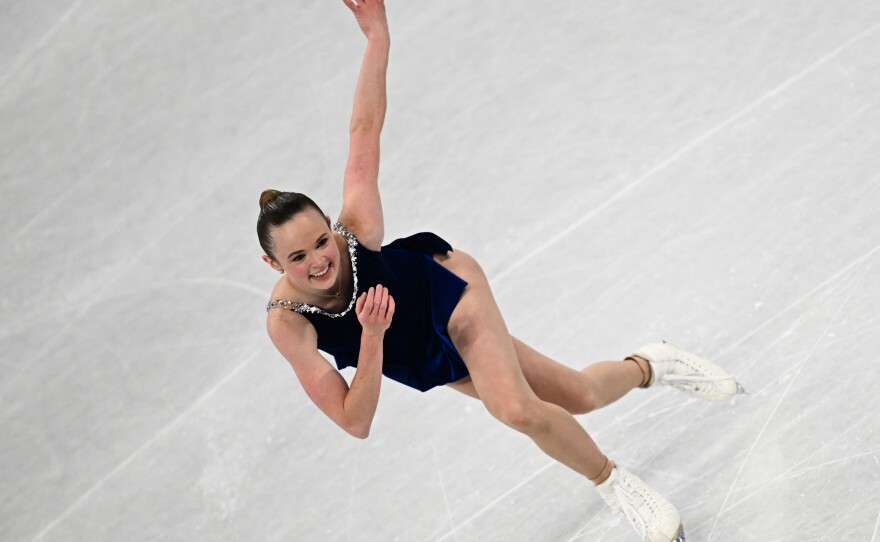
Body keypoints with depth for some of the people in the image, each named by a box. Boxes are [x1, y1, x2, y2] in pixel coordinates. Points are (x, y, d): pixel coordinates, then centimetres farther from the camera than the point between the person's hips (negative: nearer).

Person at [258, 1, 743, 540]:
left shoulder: (355, 229, -33)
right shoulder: (286, 322, -31)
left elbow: (365, 128, -26)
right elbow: (355, 421, -30)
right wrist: (372, 338, -44)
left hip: (447, 287, -2)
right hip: (422, 358, 2)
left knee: (516, 409, -28)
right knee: (579, 398, 8)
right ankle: (648, 366, 41)